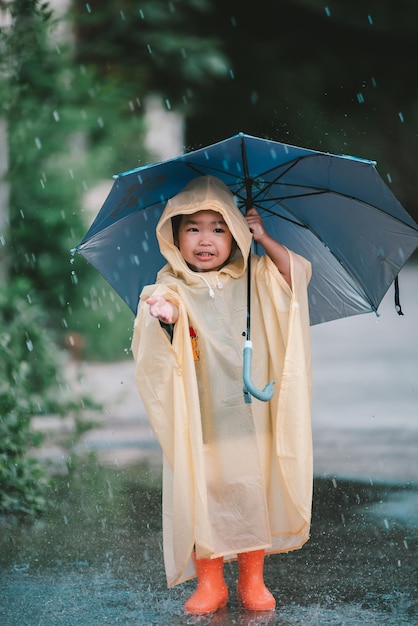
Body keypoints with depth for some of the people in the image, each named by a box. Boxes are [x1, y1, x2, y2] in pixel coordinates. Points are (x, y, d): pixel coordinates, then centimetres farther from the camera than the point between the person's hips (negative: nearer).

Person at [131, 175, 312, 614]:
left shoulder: (251, 280, 6)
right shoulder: (173, 289, -4)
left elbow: (298, 273, 4)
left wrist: (263, 239, -3)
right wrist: (165, 316, -42)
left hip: (249, 413, 2)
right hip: (199, 418, -2)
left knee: (253, 490, 4)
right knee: (202, 493, 0)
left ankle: (253, 580, 17)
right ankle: (210, 583, 13)